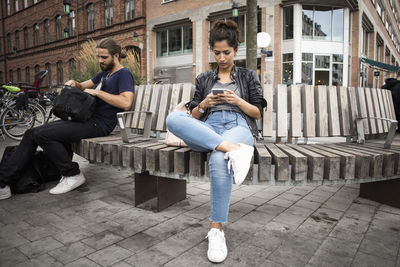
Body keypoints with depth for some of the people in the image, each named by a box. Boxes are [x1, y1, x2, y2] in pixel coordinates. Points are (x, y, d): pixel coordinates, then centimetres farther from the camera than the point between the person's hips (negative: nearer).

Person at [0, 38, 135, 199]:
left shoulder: (124, 74, -6)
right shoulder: (104, 73, 24)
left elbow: (126, 103, -23)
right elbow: (84, 86, 33)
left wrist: (97, 92, -15)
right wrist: (75, 84, 8)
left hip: (99, 124, -9)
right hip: (85, 119, 10)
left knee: (42, 134, -19)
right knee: (31, 134, 1)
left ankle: (73, 175, -7)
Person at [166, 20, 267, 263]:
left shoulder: (249, 76, 20)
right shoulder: (204, 79, 24)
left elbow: (258, 113, 14)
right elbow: (194, 115, 21)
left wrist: (238, 101, -4)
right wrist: (203, 104, -1)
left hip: (239, 127, -2)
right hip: (207, 130, 3)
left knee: (219, 159, -40)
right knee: (173, 118, -31)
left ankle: (216, 230, -27)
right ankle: (232, 149, -42)